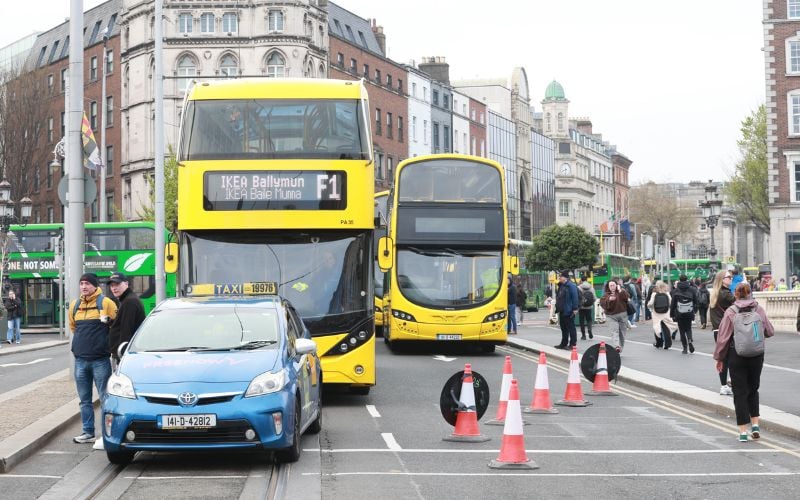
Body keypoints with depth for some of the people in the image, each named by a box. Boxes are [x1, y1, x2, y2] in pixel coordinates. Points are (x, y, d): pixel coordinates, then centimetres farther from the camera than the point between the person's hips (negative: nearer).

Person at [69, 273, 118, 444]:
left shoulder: (106, 303, -6)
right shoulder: (74, 305, 10)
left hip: (100, 359, -5)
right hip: (80, 359, 5)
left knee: (105, 397, -3)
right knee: (85, 399, 10)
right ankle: (88, 432, 16)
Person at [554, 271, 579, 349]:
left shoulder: (571, 286, -15)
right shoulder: (561, 285, 13)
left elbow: (575, 297, -19)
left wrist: (575, 308, -21)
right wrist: (557, 307, 19)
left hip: (568, 311, -10)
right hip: (562, 311, 10)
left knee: (571, 328, -3)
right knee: (563, 328, 16)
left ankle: (573, 344, 2)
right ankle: (564, 344, 24)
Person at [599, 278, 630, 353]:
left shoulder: (622, 292, 7)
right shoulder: (606, 295, 6)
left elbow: (627, 297, -11)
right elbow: (602, 303, -9)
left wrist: (620, 291, -18)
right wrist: (609, 299, -23)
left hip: (622, 314, 2)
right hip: (611, 316, -2)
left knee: (622, 332, 6)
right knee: (614, 331, -19)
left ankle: (621, 347, 16)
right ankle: (616, 346, -34)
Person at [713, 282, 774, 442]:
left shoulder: (731, 312, -8)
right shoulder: (759, 309, -2)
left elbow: (723, 337, -6)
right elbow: (770, 331, 5)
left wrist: (719, 358, 5)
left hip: (736, 355, -2)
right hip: (757, 355, 2)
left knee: (740, 392, 3)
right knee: (753, 389, 20)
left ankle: (743, 430, 2)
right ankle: (755, 424, 12)